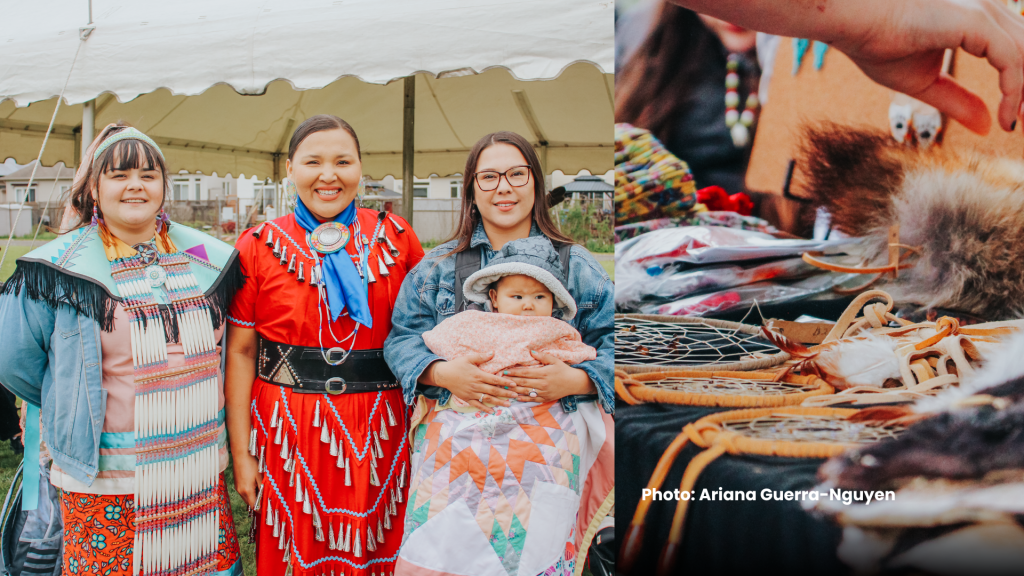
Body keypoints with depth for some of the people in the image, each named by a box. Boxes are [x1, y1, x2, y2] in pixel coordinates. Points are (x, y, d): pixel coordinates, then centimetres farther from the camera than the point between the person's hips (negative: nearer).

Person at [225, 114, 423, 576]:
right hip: (288, 430, -1)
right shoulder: (259, 246, -1)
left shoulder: (395, 238, 2)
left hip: (379, 432, 1)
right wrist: (241, 453, -3)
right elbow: (240, 351, -1)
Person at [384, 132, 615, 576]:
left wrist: (573, 380, -12)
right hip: (453, 445, 1)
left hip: (544, 448, 0)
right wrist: (443, 373, -12)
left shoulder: (576, 267, 8)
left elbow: (611, 345, 6)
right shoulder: (438, 266, 10)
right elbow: (402, 339, 6)